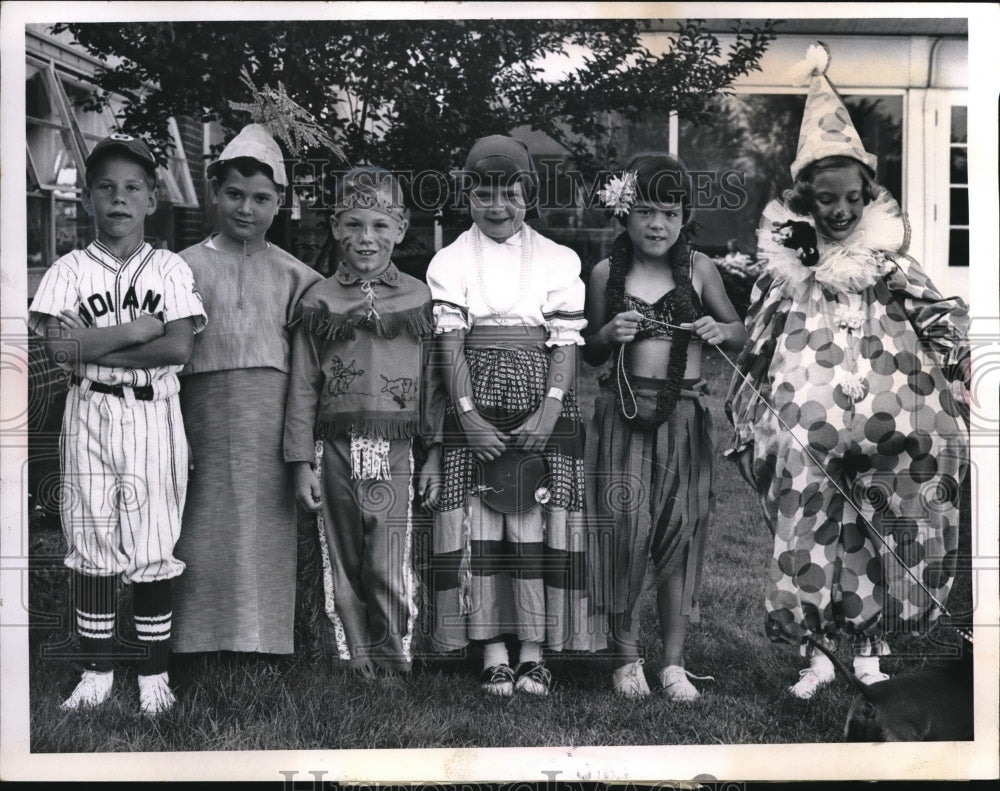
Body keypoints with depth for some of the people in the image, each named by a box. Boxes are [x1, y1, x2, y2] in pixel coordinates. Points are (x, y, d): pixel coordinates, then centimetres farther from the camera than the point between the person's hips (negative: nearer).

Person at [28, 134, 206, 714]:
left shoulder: (170, 269, 4)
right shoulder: (69, 270, 5)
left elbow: (180, 349, -10)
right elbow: (59, 348, -8)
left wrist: (93, 346, -11)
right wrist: (137, 330, -11)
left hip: (154, 417, -1)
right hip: (89, 416, 1)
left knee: (154, 546, 2)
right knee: (92, 546, 5)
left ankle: (155, 675, 12)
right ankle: (97, 673, 16)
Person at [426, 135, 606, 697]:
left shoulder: (559, 261, 9)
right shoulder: (450, 261, 9)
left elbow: (566, 344, 2)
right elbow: (451, 344, 0)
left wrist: (548, 414, -11)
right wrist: (469, 413, -11)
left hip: (542, 404, 0)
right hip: (475, 405, 0)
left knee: (535, 520, -6)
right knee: (478, 520, -5)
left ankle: (534, 650, 1)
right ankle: (493, 651, 1)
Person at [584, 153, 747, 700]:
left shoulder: (698, 269, 2)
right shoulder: (606, 274, 2)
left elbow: (740, 333, 13)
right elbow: (590, 353, 11)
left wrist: (721, 331, -9)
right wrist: (610, 335, -10)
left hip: (683, 417, 1)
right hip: (623, 414, -1)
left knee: (680, 532, 4)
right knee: (625, 527, -5)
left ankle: (673, 661, 14)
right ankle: (626, 654, 12)